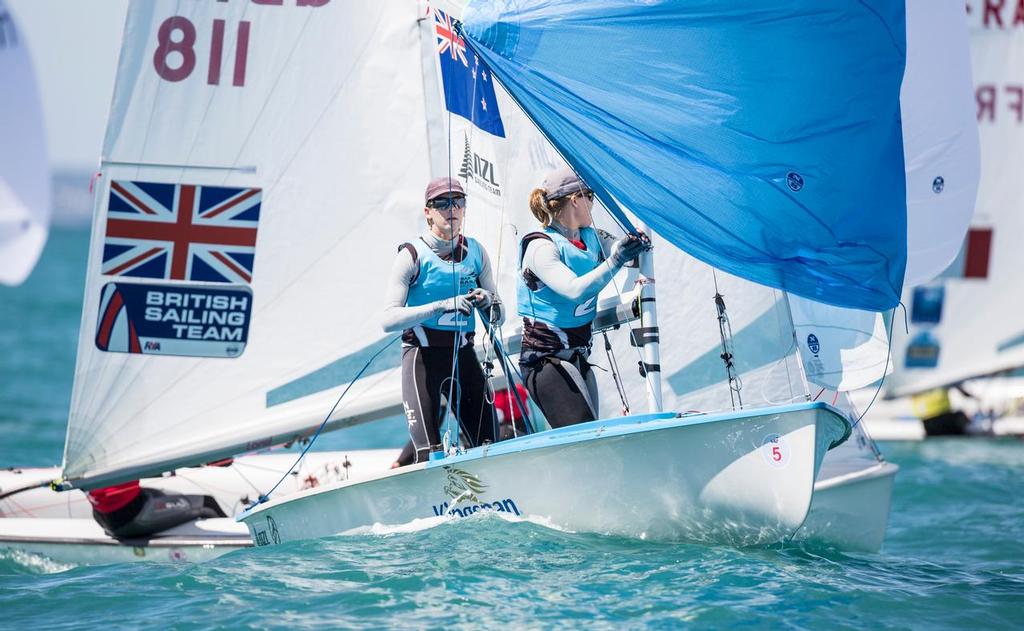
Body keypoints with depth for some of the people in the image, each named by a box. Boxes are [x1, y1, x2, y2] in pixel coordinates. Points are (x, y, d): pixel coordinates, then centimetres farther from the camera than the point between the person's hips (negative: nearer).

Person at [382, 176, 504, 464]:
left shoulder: (475, 252, 8)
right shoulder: (413, 255, -6)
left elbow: (498, 318, 13)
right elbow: (389, 319, -17)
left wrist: (488, 302, -11)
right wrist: (442, 306, -27)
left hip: (463, 355, 5)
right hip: (422, 356, -5)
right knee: (429, 454, -14)